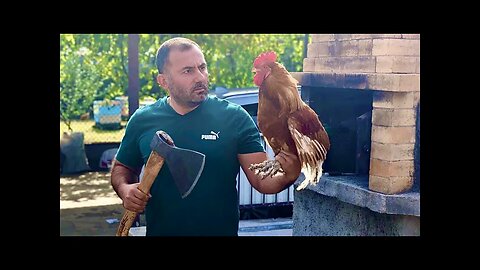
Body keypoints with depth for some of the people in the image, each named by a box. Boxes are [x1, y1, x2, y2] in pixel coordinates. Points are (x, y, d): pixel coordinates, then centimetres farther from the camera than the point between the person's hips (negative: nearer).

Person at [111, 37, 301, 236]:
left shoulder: (234, 117, -10)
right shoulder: (142, 121, -4)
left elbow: (263, 179, -12)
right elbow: (122, 167, 10)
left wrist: (285, 177, -33)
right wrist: (124, 189, -11)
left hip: (222, 229, -1)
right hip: (159, 229, 2)